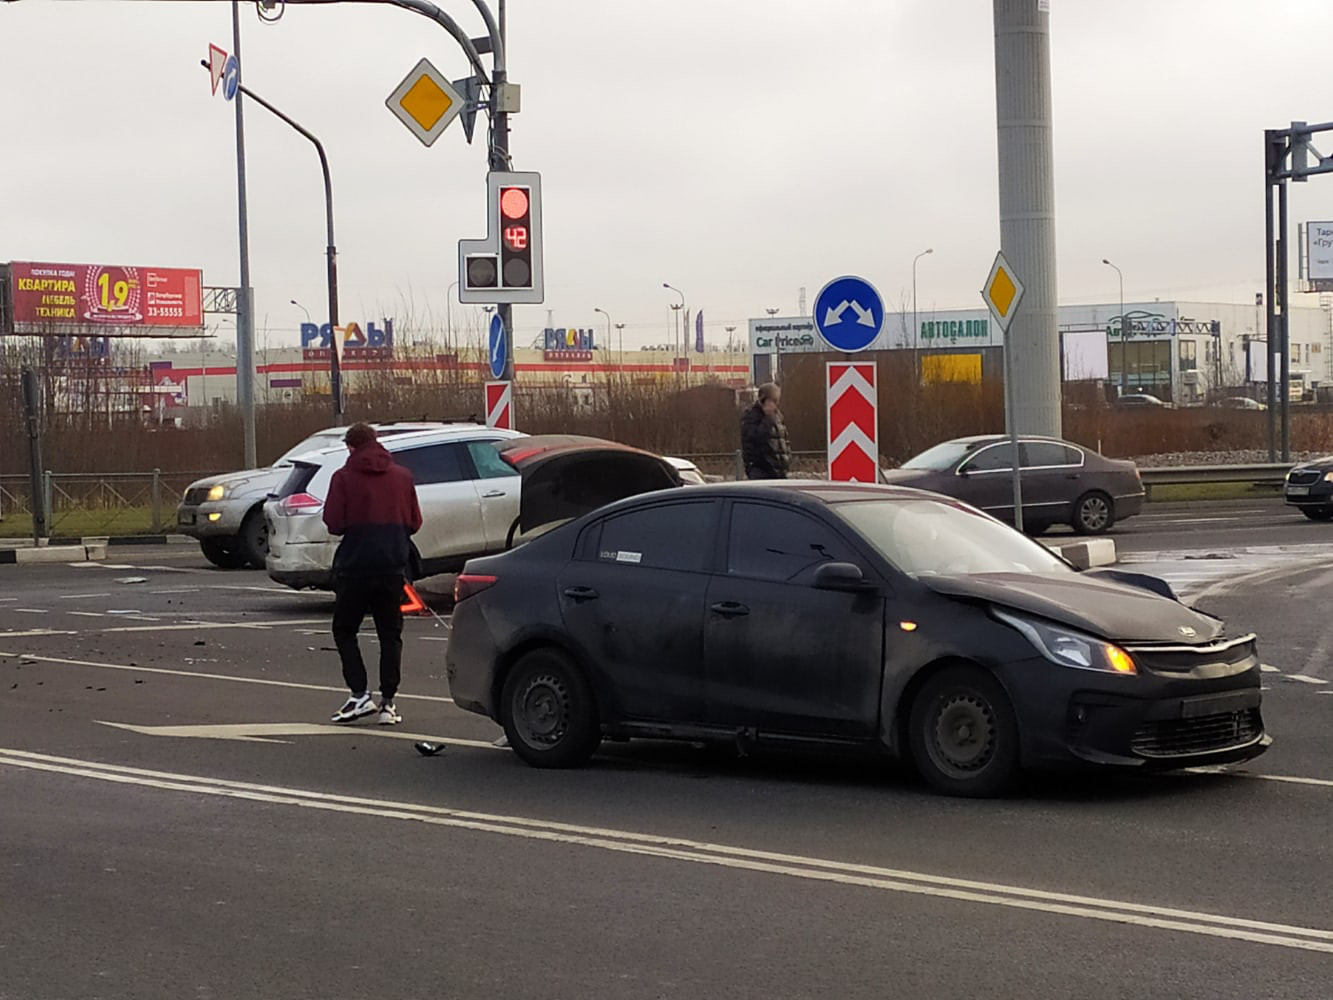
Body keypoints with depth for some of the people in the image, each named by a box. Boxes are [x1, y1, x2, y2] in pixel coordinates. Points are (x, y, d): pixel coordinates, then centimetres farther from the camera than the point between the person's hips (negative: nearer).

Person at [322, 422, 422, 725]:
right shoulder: (402, 476, 6)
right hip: (393, 566, 3)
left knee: (344, 631, 10)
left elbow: (334, 524, -10)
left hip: (355, 566, -3)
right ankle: (387, 703, 4)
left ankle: (360, 694, -2)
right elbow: (414, 523, 8)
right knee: (390, 635, 9)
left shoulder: (344, 477, -6)